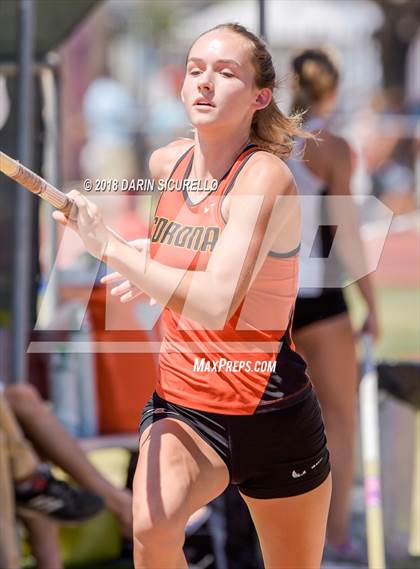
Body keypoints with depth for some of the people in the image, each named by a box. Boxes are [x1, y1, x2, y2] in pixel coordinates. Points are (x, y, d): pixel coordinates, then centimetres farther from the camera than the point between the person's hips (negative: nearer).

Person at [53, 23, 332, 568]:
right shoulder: (167, 164, 3)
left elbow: (215, 304, -31)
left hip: (271, 416, -4)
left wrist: (110, 247, -29)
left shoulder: (266, 175, -17)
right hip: (181, 405, 4)